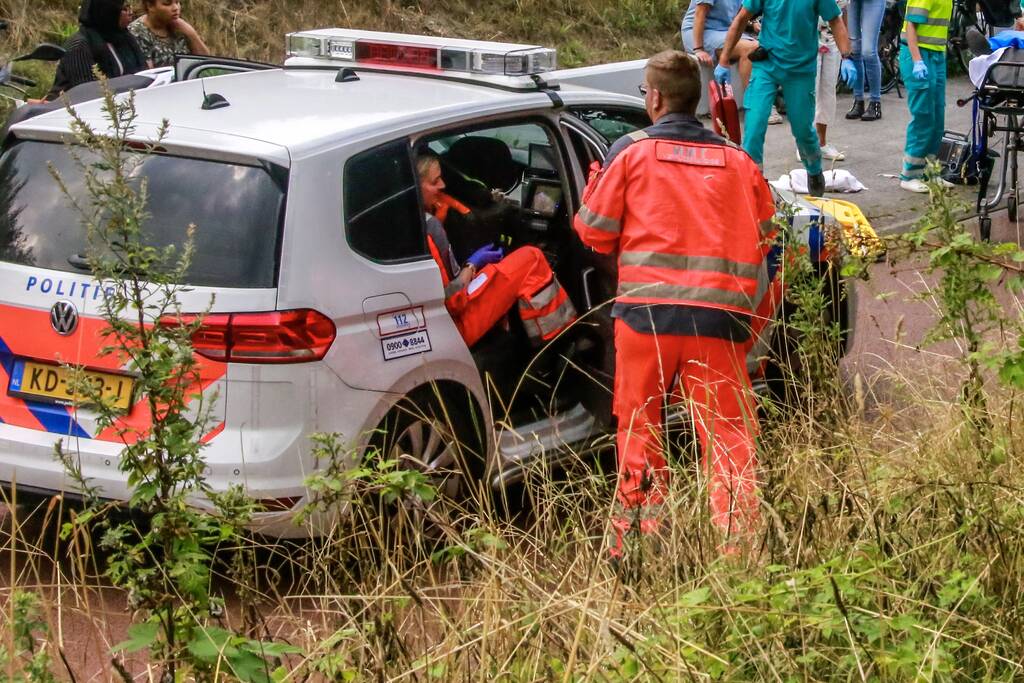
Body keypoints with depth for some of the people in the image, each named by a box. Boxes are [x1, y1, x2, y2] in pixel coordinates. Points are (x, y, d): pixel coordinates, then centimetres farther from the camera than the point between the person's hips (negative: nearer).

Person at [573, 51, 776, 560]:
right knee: (728, 432, 3)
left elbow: (595, 233, 6)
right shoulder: (738, 161, 12)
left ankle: (638, 535, 14)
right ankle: (737, 540, -3)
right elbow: (762, 239, 16)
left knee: (638, 426, 12)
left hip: (646, 313, -1)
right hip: (719, 318, 2)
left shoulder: (631, 151, 3)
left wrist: (594, 185, 25)